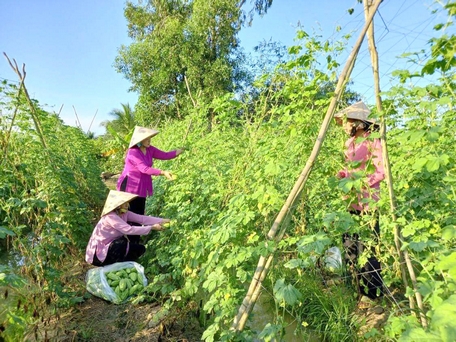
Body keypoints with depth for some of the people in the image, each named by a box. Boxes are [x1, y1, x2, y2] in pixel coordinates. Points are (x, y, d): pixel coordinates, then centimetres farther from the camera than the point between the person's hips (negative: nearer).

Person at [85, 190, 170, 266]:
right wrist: (151, 228, -38)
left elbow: (142, 218, -13)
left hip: (111, 246, 8)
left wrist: (162, 221, -23)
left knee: (140, 249, 0)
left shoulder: (124, 213, -5)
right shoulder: (110, 217, -29)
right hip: (99, 253, -8)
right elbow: (129, 230, -39)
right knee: (122, 242, -33)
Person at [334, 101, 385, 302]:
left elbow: (382, 171, -14)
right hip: (351, 202, 8)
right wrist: (343, 175, 1)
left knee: (367, 249, -4)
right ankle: (359, 290, 27)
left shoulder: (373, 142, -9)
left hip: (367, 203, -8)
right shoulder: (349, 143, 14)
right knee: (350, 248, 12)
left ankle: (373, 295, 12)